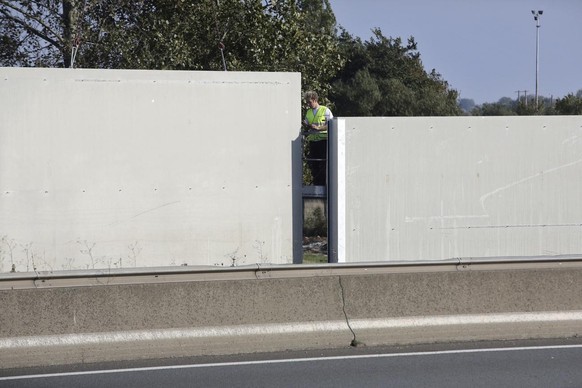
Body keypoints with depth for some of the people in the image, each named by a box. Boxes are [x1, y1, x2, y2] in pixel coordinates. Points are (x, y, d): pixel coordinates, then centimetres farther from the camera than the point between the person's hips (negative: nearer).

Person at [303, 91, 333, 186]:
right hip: (312, 141, 5)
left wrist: (317, 128, -17)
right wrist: (305, 125, -1)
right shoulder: (308, 112, 16)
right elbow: (307, 129, 22)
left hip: (323, 140, -5)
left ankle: (324, 185, -4)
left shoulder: (325, 110, -1)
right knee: (313, 165, 4)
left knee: (323, 165, -8)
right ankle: (316, 185, 11)